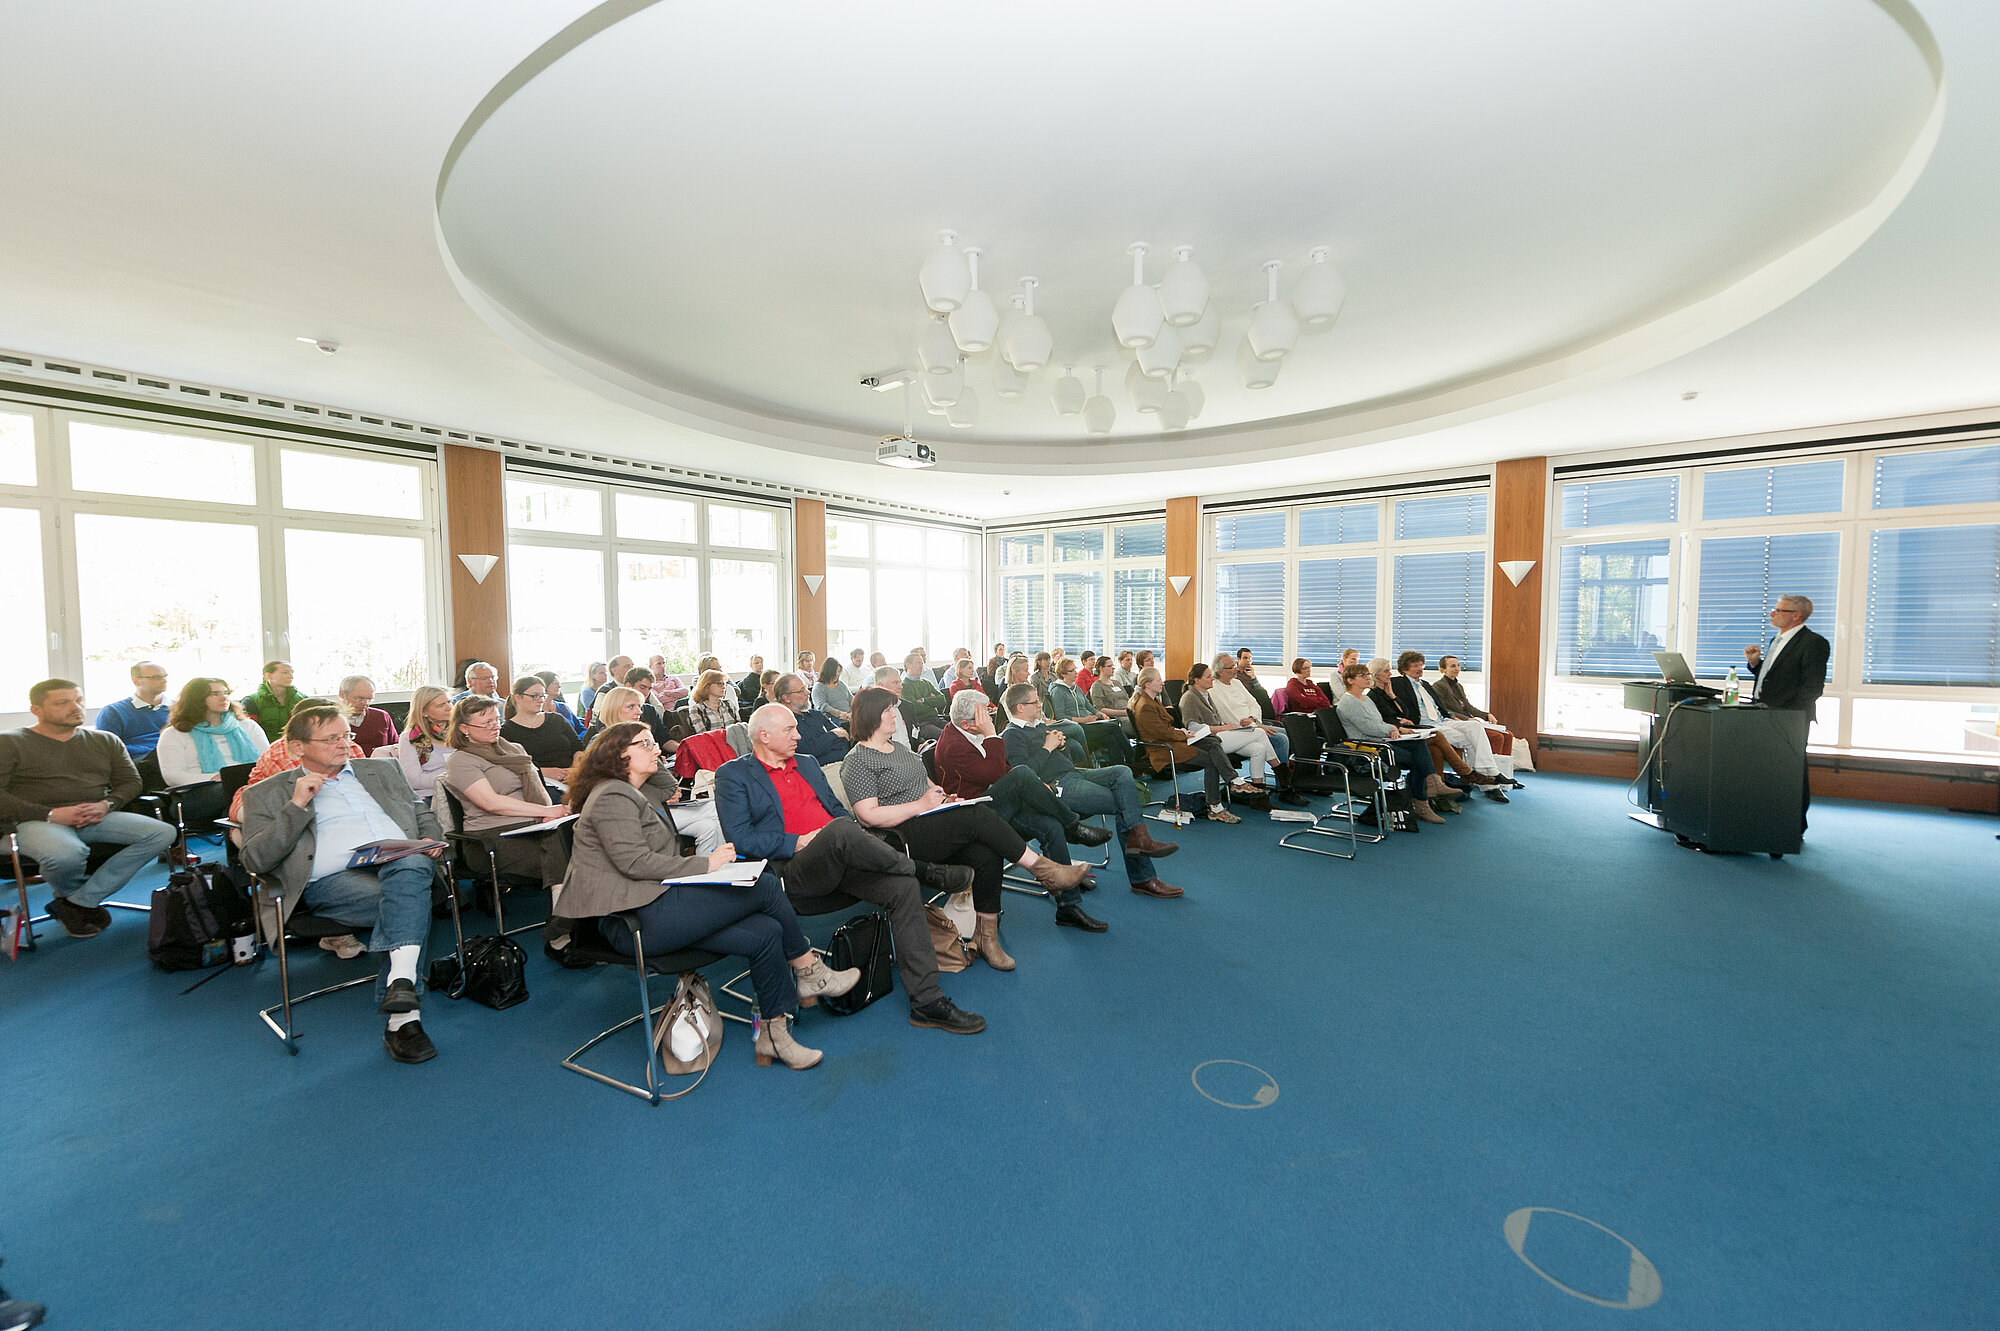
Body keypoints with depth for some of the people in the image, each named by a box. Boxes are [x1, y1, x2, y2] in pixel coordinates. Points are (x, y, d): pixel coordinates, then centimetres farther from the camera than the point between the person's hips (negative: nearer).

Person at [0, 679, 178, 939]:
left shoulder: (105, 741, 18)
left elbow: (130, 781, 14)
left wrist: (106, 805, -8)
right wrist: (50, 814, -17)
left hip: (96, 818, 4)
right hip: (34, 821, -4)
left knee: (162, 833, -24)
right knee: (66, 854, -39)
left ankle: (80, 902, -17)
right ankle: (70, 894, -1)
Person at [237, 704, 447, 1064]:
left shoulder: (382, 769, 28)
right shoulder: (267, 794, 18)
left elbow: (422, 814, 30)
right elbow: (254, 861, 7)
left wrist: (429, 840, 6)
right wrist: (296, 805, -4)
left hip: (403, 863, 2)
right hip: (332, 879, -2)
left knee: (411, 867, -38)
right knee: (411, 906, -35)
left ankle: (401, 981, -44)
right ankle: (404, 1015, -31)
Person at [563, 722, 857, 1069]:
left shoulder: (634, 796, 26)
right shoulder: (611, 796, -6)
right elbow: (634, 862, -17)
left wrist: (711, 860, 5)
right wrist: (704, 864, -12)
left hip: (654, 906, 10)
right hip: (638, 918, -10)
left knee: (764, 932, -8)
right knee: (765, 885, -15)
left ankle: (774, 1033, 1)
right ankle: (809, 971, 3)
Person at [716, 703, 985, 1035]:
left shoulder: (807, 763, 25)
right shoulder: (733, 775, 5)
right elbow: (739, 838, -6)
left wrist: (855, 831, 5)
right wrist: (797, 843, -15)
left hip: (839, 862, 6)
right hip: (790, 870, -6)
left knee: (903, 886, -19)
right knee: (841, 830, -37)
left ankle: (927, 1001, -15)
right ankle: (925, 871, -13)